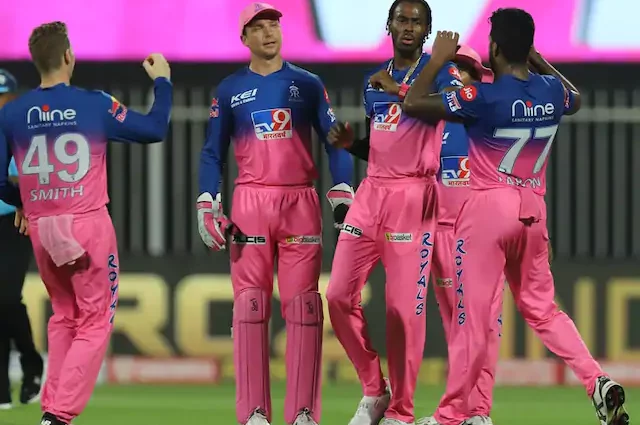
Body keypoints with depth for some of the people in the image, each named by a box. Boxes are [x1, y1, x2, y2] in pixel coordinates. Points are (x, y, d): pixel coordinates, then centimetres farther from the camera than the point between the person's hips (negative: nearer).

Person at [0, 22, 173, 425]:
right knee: (95, 323, 3)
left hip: (41, 229, 4)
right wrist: (162, 81, 16)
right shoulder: (95, 105, -7)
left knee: (64, 317, 22)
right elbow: (155, 130, 1)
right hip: (89, 225, -4)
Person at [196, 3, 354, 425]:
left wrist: (343, 195, -3)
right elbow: (213, 152, 10)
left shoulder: (308, 84, 9)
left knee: (303, 305, -5)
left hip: (301, 202, 0)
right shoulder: (230, 90, 10)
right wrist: (208, 205, 0)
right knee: (250, 305, -5)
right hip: (250, 201, 0)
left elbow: (335, 141, 7)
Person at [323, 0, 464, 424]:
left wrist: (397, 89, -20)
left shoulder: (440, 72, -2)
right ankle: (374, 390, 15)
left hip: (413, 198, -6)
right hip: (371, 194, 6)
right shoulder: (374, 80, 16)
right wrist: (349, 142, 5)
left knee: (404, 306, -8)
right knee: (340, 295, -1)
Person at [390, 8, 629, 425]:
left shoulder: (483, 97, -16)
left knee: (473, 316, 0)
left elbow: (414, 103, -11)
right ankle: (598, 382, -1)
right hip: (533, 211, 6)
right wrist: (539, 61, 28)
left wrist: (440, 58, 1)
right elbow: (576, 99, 28)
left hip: (488, 207, -6)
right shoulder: (553, 92, 2)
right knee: (542, 308, 16)